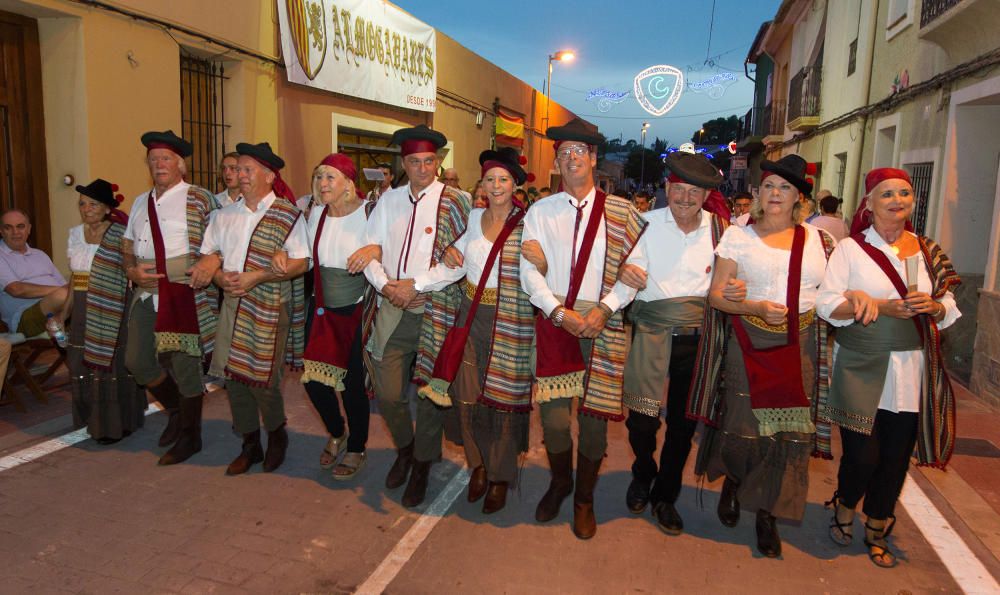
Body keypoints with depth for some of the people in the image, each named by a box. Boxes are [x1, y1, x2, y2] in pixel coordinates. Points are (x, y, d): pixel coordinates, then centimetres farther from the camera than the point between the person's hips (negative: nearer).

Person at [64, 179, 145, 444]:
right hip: (84, 315, 6)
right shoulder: (75, 234, 10)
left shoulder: (120, 235, -9)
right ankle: (94, 421, 28)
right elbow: (76, 278, 16)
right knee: (82, 366, 10)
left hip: (114, 313, -6)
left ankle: (117, 425, 17)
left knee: (113, 366, 1)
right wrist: (65, 313, 15)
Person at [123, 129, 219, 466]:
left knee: (184, 366, 0)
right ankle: (176, 410, 36)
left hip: (185, 296, -7)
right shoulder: (141, 202, 18)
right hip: (146, 295, 7)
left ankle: (189, 437, 18)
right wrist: (132, 271, 0)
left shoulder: (198, 199, -2)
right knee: (137, 361, 10)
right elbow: (127, 247, 20)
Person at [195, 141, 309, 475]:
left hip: (270, 306, -5)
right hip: (232, 302, 6)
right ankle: (250, 445, 25)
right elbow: (209, 254, 14)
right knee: (233, 375, 8)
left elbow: (300, 263, -12)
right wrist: (221, 276, -7)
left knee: (263, 377, -5)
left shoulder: (288, 214, -5)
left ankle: (276, 434, 24)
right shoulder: (226, 214, 12)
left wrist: (256, 277, -17)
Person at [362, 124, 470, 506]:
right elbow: (370, 248, 10)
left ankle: (422, 467, 28)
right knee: (387, 394, 7)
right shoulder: (389, 200, 12)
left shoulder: (454, 202, -5)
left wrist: (417, 286, -15)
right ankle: (403, 449, 36)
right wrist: (385, 285, -7)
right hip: (392, 310, 4)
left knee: (429, 393, 6)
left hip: (435, 311, -4)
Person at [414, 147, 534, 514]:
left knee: (503, 398, 2)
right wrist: (415, 284, 1)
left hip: (510, 323, -4)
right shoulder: (474, 217, 8)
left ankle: (500, 477, 21)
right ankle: (479, 464, 28)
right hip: (472, 317, 4)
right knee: (467, 395, 5)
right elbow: (455, 266, 10)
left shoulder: (527, 222, -4)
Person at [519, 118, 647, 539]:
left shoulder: (620, 212, 5)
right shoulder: (540, 211, 8)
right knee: (554, 417, -1)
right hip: (554, 321, 1)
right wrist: (560, 313, -11)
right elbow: (529, 271, 0)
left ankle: (584, 499, 25)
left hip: (602, 325, 0)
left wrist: (604, 309, -12)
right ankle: (559, 484, 29)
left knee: (595, 414, 3)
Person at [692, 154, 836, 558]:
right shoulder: (738, 235, 2)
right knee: (744, 422, -1)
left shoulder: (819, 239, 10)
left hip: (801, 346, 2)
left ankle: (767, 513, 21)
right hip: (751, 343, -2)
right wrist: (757, 308, -16)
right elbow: (716, 295, -3)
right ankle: (732, 482, 33)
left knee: (791, 427, 2)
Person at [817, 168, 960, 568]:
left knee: (896, 456, 8)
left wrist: (933, 306, -9)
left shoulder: (928, 250, 10)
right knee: (862, 455, -3)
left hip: (912, 370, 4)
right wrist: (880, 306, -18)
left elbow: (949, 310, 13)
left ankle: (876, 531, 30)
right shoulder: (850, 248, -1)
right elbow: (826, 304, -9)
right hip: (861, 369, -3)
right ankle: (844, 510, 29)